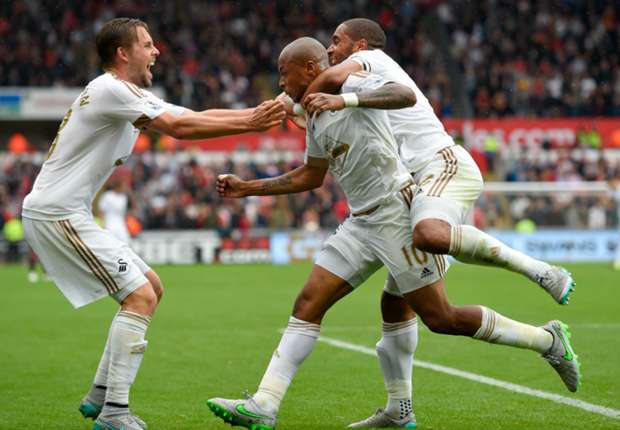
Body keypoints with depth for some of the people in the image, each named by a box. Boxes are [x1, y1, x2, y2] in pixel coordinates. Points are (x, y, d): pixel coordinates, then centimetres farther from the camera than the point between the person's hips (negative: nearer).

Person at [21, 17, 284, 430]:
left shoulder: (137, 96, 16)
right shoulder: (109, 89, -15)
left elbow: (197, 115, 11)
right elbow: (179, 127, -20)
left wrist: (256, 113, -1)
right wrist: (247, 124, -17)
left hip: (69, 215, 11)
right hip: (56, 214, -11)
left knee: (152, 287, 15)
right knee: (140, 297, -14)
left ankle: (100, 395, 17)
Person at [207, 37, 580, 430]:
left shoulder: (353, 84, -10)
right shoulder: (315, 119, 16)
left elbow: (406, 95, -30)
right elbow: (310, 177, 30)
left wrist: (347, 99, -39)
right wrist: (248, 188, 27)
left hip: (398, 216, -9)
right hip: (362, 225, 9)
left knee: (439, 317, -6)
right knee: (308, 304, -2)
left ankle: (547, 339, 10)